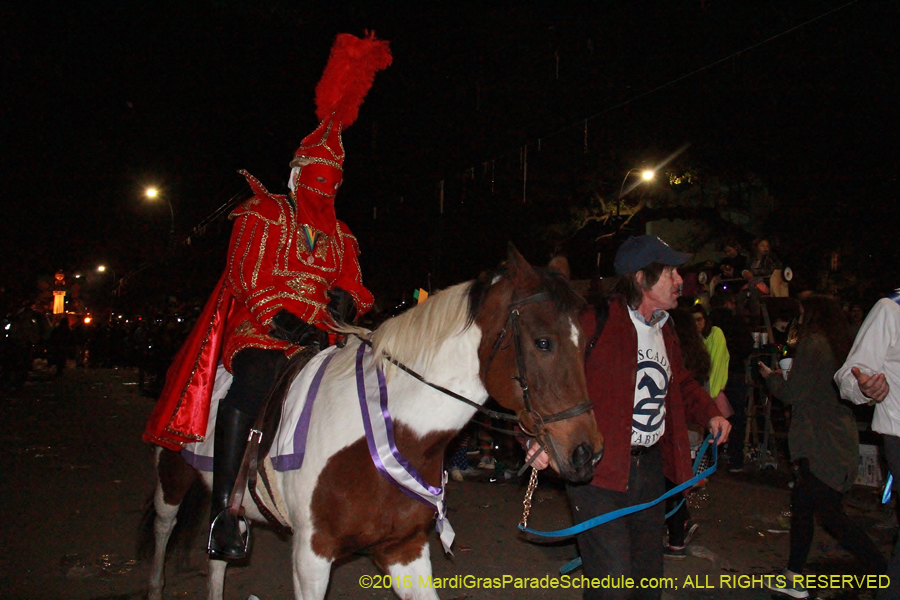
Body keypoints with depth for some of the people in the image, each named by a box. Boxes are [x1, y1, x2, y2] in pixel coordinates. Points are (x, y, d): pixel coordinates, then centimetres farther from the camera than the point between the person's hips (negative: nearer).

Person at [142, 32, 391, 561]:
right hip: (262, 328, -5)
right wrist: (285, 320, -18)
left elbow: (357, 290, 17)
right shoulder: (263, 213, 9)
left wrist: (346, 301, -8)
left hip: (319, 334, 5)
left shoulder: (340, 235, 24)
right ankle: (224, 507, -30)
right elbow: (249, 278, -3)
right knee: (253, 382, -34)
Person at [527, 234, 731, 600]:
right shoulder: (596, 323, -15)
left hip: (650, 465, 8)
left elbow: (680, 383, 29)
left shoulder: (664, 331, 13)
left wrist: (710, 413, 12)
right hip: (599, 468, -8)